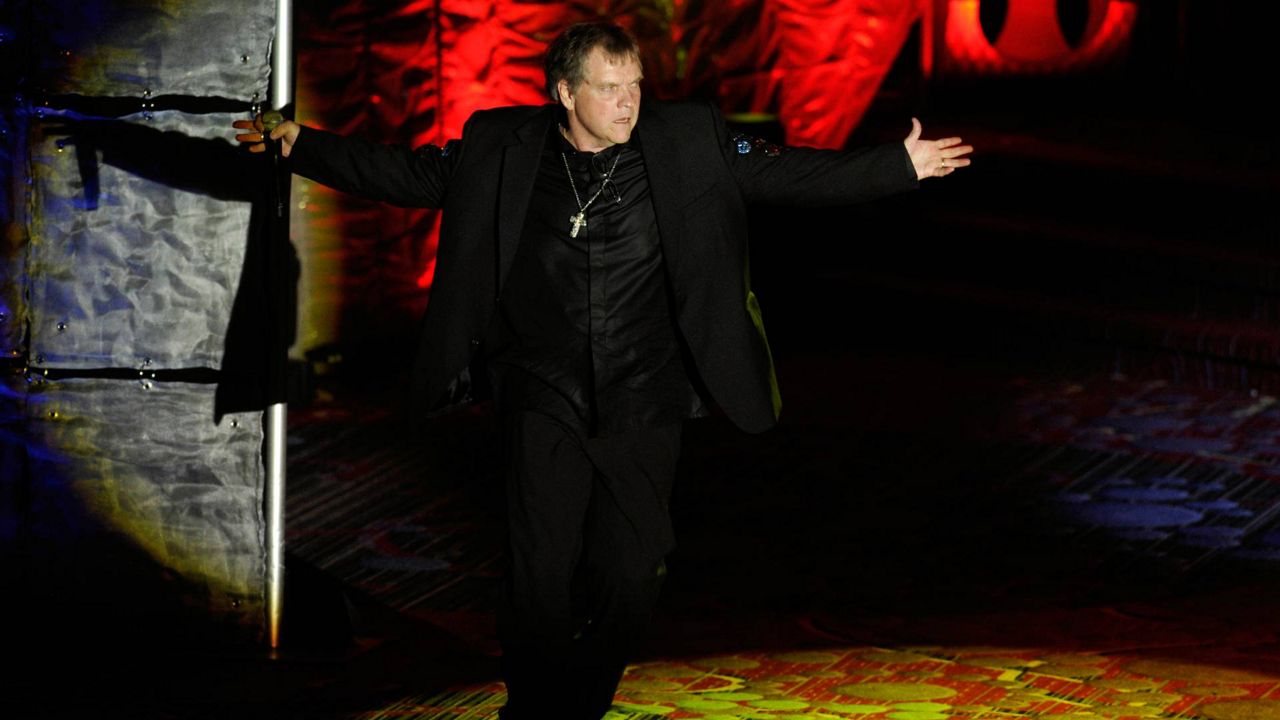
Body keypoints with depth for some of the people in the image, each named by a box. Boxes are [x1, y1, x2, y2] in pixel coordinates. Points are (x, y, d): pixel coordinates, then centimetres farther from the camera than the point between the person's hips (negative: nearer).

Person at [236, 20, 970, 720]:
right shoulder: (503, 150, 0)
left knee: (633, 571, 2)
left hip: (643, 402, 1)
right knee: (542, 570, -4)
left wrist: (900, 166, -6)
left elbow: (791, 173, 0)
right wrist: (301, 145, 2)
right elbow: (404, 173, 8)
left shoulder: (688, 142, -1)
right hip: (545, 399, -1)